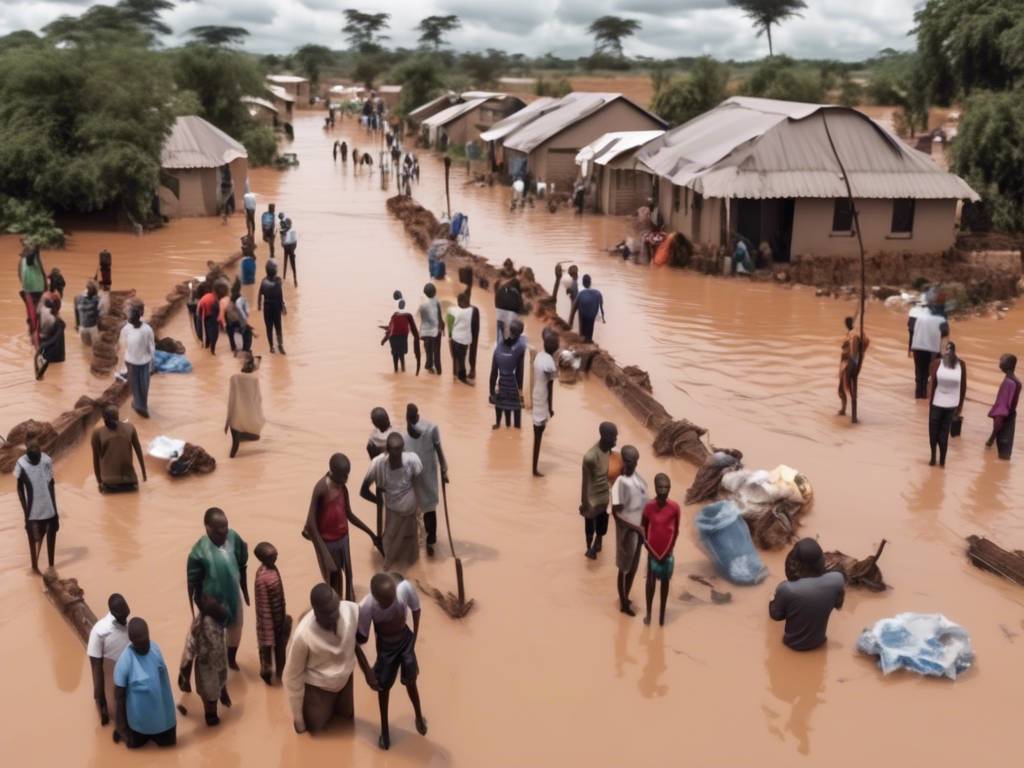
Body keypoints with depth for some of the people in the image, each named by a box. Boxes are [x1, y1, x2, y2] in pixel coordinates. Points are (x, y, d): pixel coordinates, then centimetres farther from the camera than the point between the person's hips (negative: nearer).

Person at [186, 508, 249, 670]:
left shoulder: (233, 538, -17)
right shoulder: (200, 551, -30)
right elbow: (193, 584, -19)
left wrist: (244, 590, 9)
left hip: (233, 594, 5)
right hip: (212, 600, -5)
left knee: (236, 627, 25)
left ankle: (231, 659, 53)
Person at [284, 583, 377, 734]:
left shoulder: (352, 610, -30)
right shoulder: (303, 635, -39)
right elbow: (292, 677, -21)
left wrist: (368, 672, 2)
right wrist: (298, 719, -11)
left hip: (345, 678, 4)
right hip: (317, 687, -4)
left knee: (347, 715, 27)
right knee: (316, 726, 19)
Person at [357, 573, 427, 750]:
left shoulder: (405, 587, -34)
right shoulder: (367, 606, -37)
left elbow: (416, 609, -10)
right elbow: (362, 638, -19)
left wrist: (415, 636, -2)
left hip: (406, 640, 1)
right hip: (385, 646, -1)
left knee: (410, 682, 19)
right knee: (383, 686, 16)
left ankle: (419, 716, 48)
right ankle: (384, 728, 41)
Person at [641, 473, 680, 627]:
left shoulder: (674, 507, -14)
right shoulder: (648, 506, -16)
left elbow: (676, 530, -2)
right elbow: (642, 529, -6)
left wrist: (669, 551, -4)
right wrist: (651, 551, -7)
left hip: (667, 553, 1)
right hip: (653, 552, -1)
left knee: (665, 581, 15)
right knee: (651, 581, 12)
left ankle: (662, 613, 29)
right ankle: (648, 613, 28)